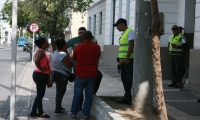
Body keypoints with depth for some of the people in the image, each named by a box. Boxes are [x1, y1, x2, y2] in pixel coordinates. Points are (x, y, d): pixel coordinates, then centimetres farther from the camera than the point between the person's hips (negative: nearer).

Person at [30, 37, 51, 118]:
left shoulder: (43, 51, 13)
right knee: (40, 94, 1)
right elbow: (36, 61, -37)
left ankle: (33, 112, 22)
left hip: (43, 75, 10)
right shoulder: (40, 51, -18)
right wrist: (41, 69, -24)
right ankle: (41, 113, 11)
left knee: (40, 94, 15)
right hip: (40, 75, -10)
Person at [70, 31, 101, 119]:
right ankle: (86, 114, 8)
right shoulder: (96, 47, -2)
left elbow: (74, 58, 10)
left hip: (80, 74, 0)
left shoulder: (78, 46, -5)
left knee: (77, 94, 9)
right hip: (92, 75, 0)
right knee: (89, 95, 6)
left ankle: (74, 113, 14)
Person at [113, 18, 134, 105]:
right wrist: (120, 60, 21)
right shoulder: (124, 33, 21)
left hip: (128, 60, -9)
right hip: (123, 60, 9)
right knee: (125, 79, 11)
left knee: (131, 79, -7)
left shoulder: (130, 32, -7)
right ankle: (127, 97, 18)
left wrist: (127, 58, -25)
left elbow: (131, 45, -18)